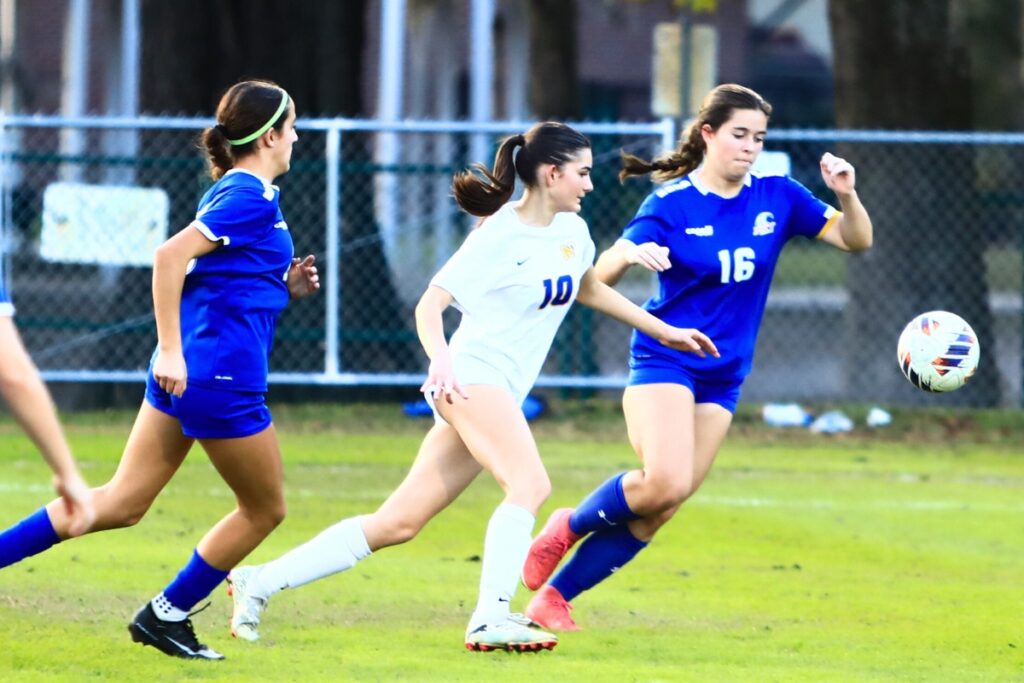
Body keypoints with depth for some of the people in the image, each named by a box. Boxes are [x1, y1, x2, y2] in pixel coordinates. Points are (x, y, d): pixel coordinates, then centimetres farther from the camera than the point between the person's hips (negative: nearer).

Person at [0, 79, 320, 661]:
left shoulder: (234, 192, 16)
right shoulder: (251, 198, -13)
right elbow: (170, 256, -24)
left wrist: (283, 286, 13)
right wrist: (172, 349, -25)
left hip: (184, 372, 9)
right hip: (220, 375, -9)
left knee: (122, 502, 8)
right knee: (266, 508, 8)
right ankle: (167, 614, 14)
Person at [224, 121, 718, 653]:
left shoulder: (572, 231, 13)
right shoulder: (498, 237, -11)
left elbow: (590, 290, 33)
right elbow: (430, 304, -14)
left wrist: (663, 331, 34)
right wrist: (440, 359, -32)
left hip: (500, 397, 8)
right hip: (470, 377, -8)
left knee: (398, 523, 3)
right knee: (530, 484, -29)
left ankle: (259, 583, 8)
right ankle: (491, 620, -35)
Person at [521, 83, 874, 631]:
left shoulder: (777, 198, 2)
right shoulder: (671, 205, -8)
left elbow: (857, 240, 6)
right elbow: (602, 275, -14)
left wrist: (846, 195, -14)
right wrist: (630, 254, -37)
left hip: (722, 376, 5)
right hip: (664, 359, -5)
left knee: (654, 513, 1)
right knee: (666, 481, -27)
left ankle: (552, 597, 12)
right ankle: (571, 525, 2)